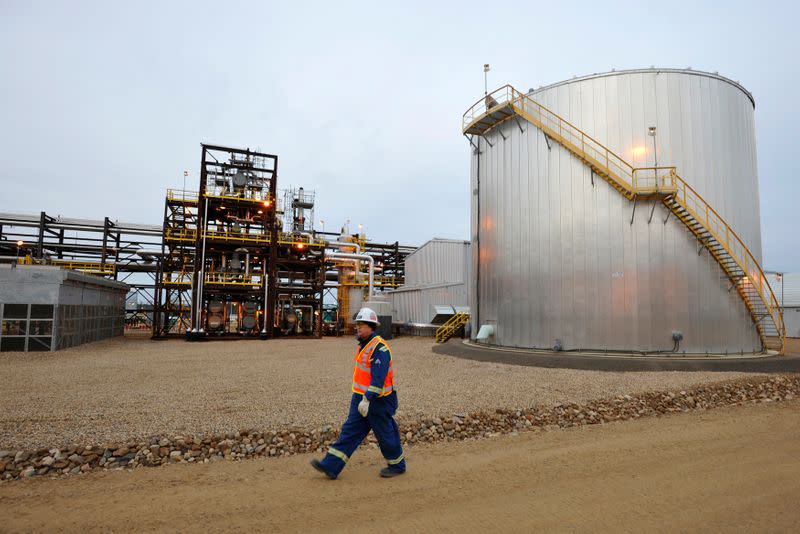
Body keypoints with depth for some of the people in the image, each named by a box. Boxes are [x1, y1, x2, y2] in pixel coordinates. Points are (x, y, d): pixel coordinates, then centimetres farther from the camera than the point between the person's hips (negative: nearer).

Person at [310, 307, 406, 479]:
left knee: (386, 435, 7)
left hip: (377, 400, -9)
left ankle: (397, 466, 27)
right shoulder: (364, 345, 10)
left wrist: (367, 400, -29)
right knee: (349, 431, 6)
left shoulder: (380, 347, -20)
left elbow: (378, 378, -26)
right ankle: (331, 466, 8)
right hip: (360, 398, 9)